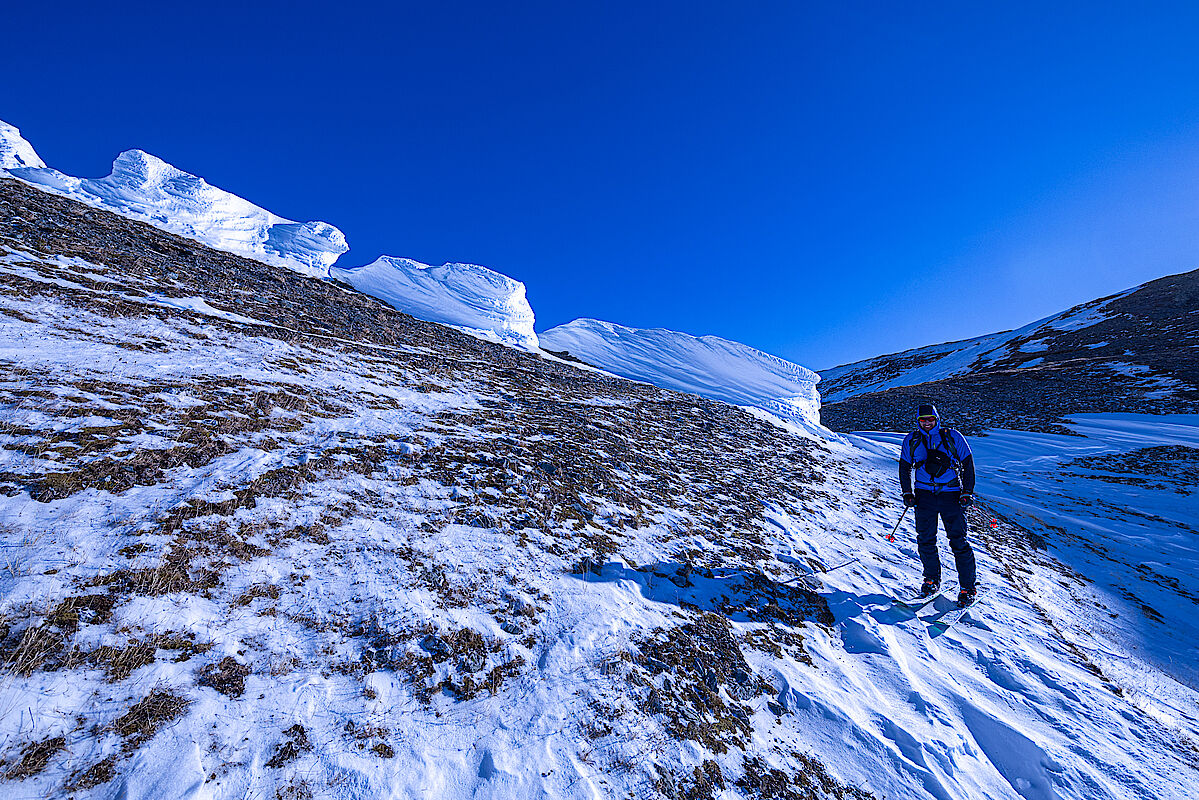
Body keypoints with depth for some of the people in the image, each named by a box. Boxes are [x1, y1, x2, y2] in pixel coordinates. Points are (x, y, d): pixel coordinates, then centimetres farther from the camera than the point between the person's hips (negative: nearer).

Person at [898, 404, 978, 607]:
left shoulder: (952, 437, -3)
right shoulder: (911, 440, 3)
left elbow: (968, 465, 3)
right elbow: (904, 467, 12)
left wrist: (967, 492, -3)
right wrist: (907, 492, 5)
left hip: (951, 495, -2)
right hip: (924, 494, 2)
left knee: (958, 541, -2)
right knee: (925, 540, 4)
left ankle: (969, 587, 11)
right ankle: (932, 580, 21)